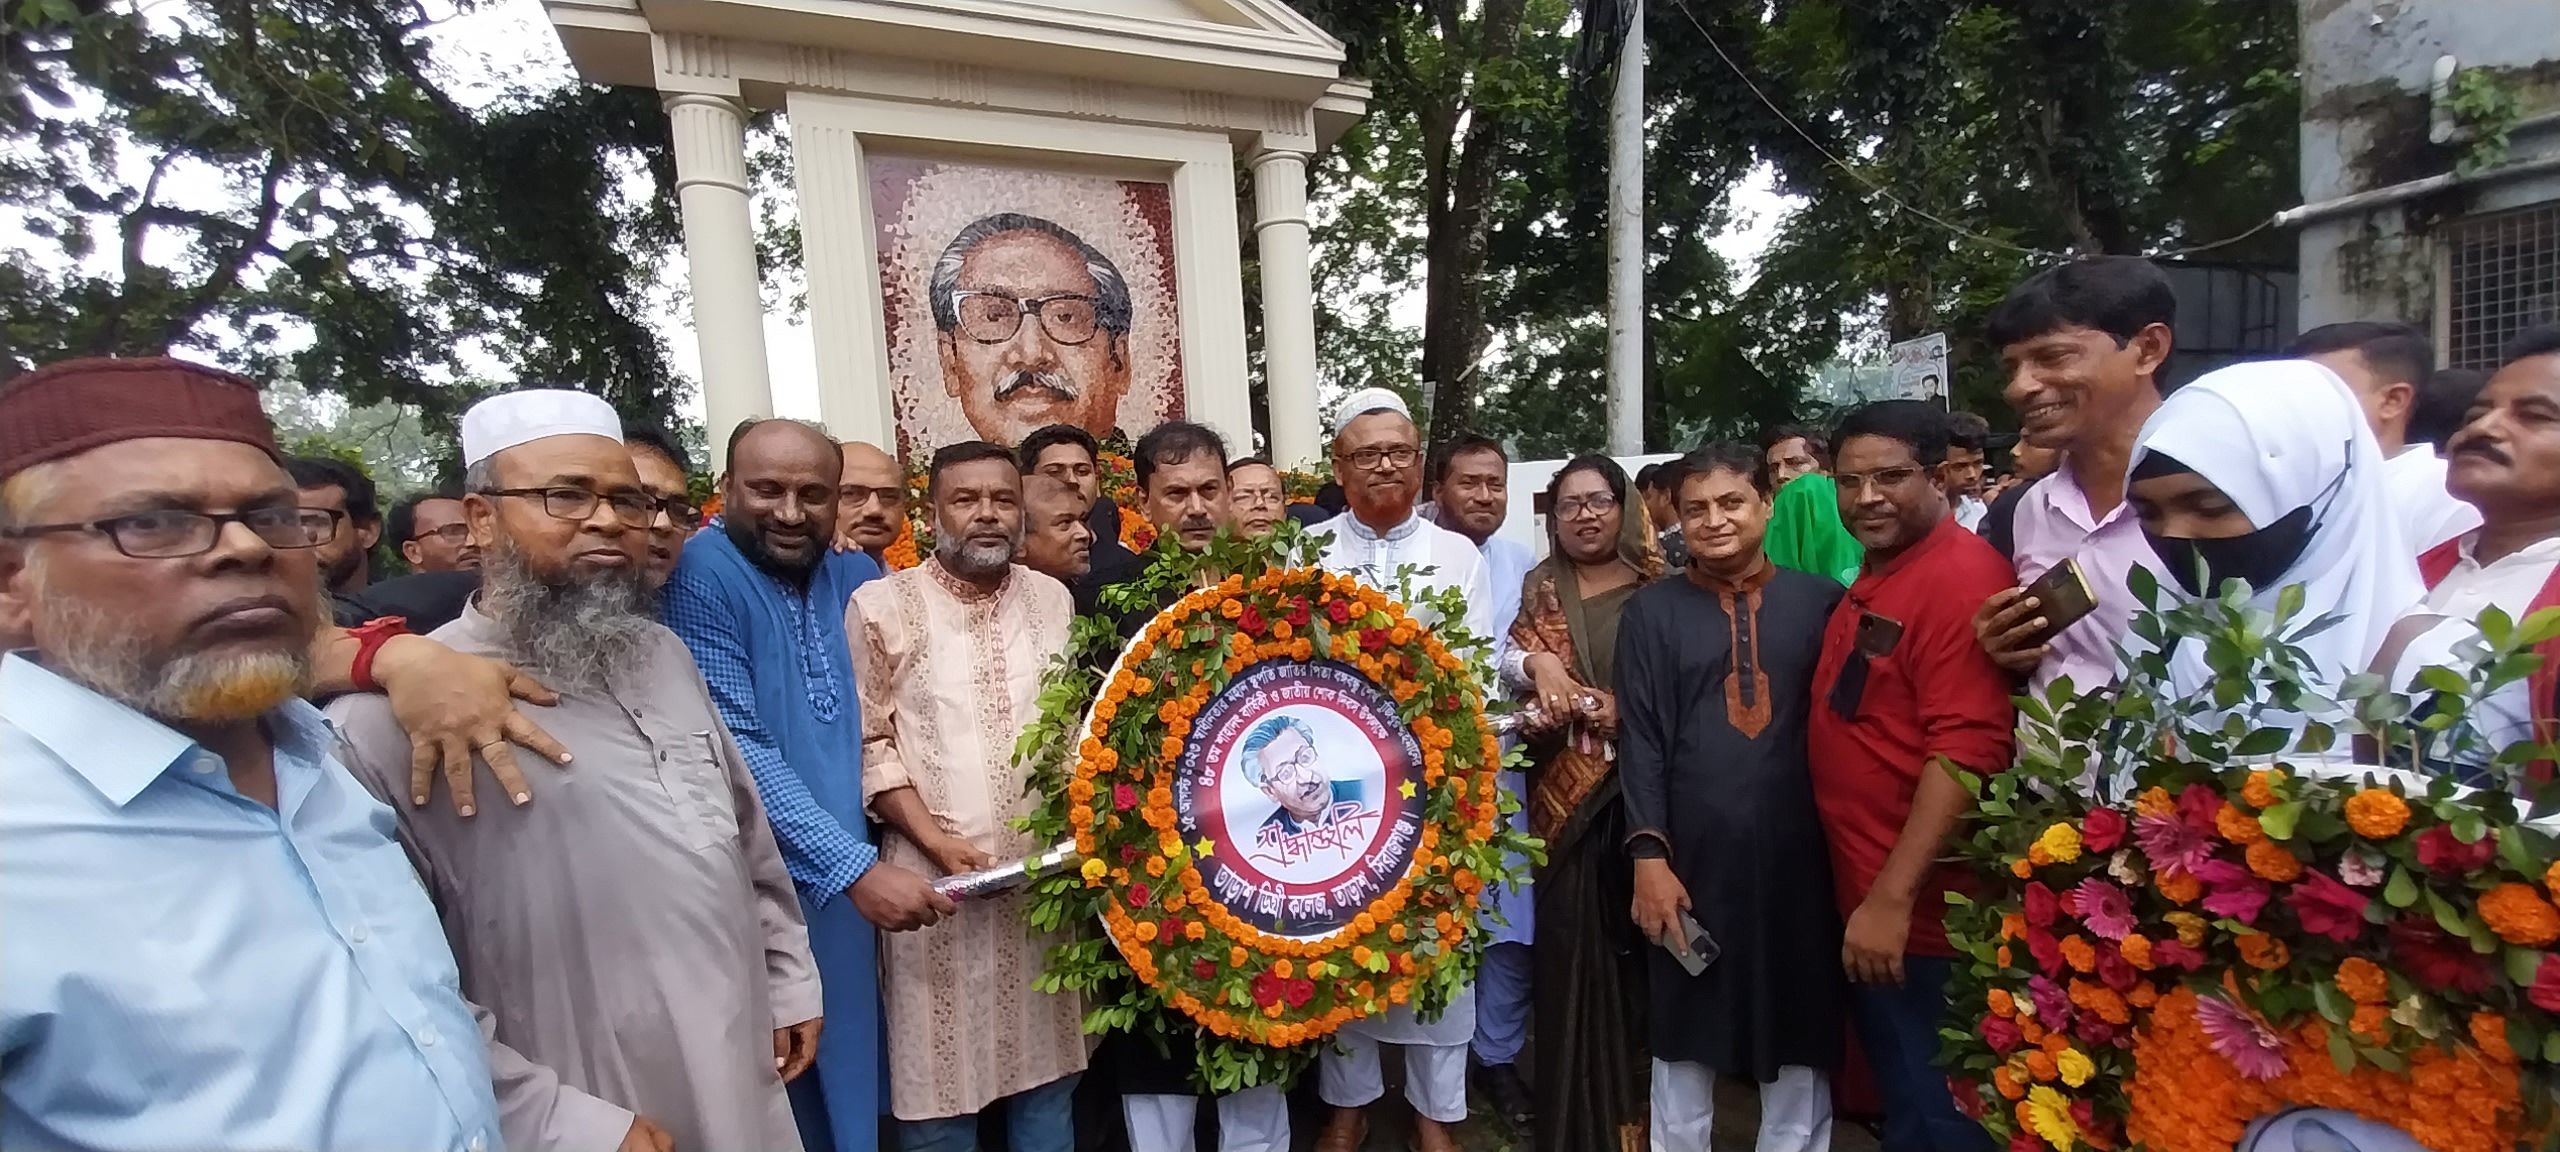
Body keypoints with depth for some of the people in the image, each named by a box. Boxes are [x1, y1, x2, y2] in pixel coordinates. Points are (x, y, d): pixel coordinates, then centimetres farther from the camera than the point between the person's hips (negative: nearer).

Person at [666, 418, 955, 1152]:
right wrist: (855, 868, -23)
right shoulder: (704, 575, -14)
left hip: (861, 887, 5)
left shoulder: (858, 577, 4)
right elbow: (737, 751, -20)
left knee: (854, 1081, 20)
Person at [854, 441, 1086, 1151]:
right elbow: (868, 742, -4)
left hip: (1049, 873, 3)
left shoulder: (1053, 599, 8)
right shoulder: (881, 605, -3)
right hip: (936, 878, -3)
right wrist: (934, 840, -13)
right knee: (940, 1083, 8)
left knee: (1047, 1066, 15)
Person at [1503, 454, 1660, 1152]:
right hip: (1566, 790, 1)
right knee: (1570, 941, 3)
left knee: (1640, 941, 3)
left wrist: (1627, 709, -13)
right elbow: (1511, 667, 1)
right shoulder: (1541, 588, 9)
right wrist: (1535, 662, -19)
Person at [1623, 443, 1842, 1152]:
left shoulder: (1822, 602, 3)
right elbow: (1639, 740, -3)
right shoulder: (1650, 611, 1)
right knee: (1684, 1047, 15)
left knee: (1802, 1051, 16)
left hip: (1799, 861, 1)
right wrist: (1648, 857, -8)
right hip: (1692, 861, 0)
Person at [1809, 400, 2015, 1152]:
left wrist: (1893, 898, -25)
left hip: (1922, 916, -8)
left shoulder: (1962, 576, -18)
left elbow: (1967, 751, -25)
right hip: (1861, 899, 8)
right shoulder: (1873, 579, 10)